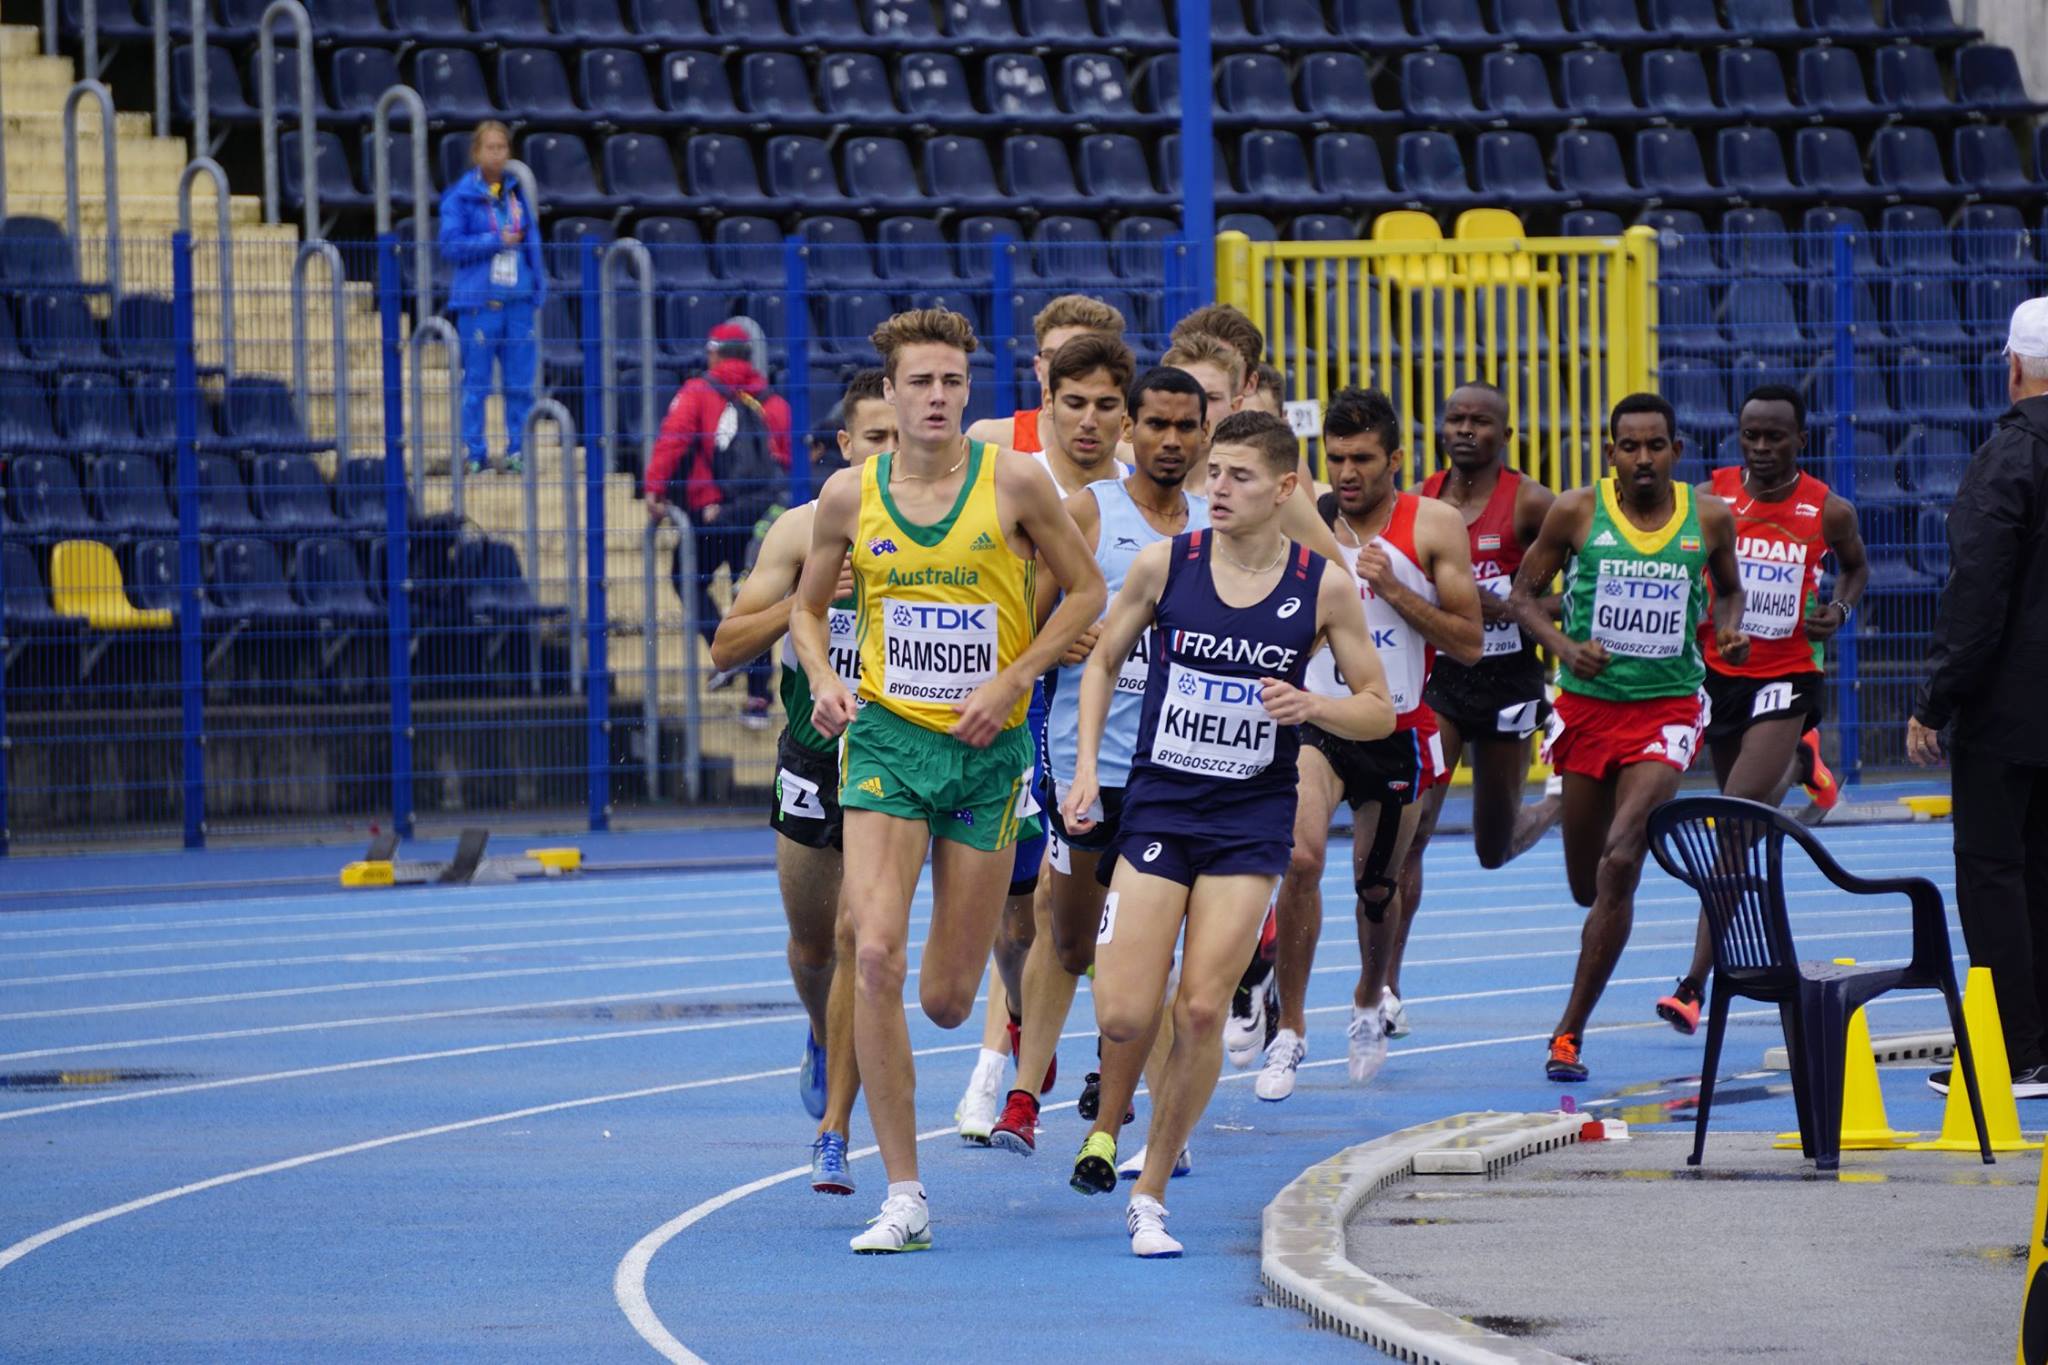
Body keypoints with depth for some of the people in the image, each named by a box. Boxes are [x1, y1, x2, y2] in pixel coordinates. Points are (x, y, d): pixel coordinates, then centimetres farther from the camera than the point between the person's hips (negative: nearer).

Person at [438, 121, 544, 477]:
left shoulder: (517, 193, 13)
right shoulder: (460, 196, -2)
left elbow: (532, 242, 15)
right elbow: (450, 246, -8)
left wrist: (539, 287, 8)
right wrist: (496, 241, -14)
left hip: (518, 300, 4)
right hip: (478, 299, -4)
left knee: (520, 382, 3)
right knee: (476, 382, -2)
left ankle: (517, 451, 10)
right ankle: (473, 454, 5)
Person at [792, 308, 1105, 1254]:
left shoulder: (1014, 482, -5)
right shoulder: (850, 495, 0)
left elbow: (1086, 589, 4)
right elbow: (809, 606, 15)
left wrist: (1012, 681, -8)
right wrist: (824, 681, -5)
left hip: (988, 749, 0)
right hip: (887, 739, 0)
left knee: (946, 1000, 3)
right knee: (875, 954, -19)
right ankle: (903, 1195, -13)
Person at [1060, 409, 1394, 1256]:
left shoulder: (1321, 588, -4)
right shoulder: (1164, 564, -3)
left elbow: (1379, 711, 3)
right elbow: (1102, 661, 11)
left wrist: (1311, 707, -17)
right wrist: (1085, 767, 0)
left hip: (1252, 820, -1)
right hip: (1158, 806, 1)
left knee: (1201, 1010, -9)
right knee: (1123, 1016, -8)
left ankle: (1150, 1195, 5)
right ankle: (1105, 1132, 26)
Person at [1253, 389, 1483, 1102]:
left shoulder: (1434, 527, -5)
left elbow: (1468, 643, -8)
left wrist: (1393, 588, -18)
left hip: (1397, 731, 0)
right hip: (1315, 720, 0)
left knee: (1377, 885, 14)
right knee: (1302, 858, -23)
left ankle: (1369, 1003, 45)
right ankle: (1289, 1031, -15)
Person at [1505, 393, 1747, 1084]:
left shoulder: (1709, 519, 0)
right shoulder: (1576, 512, -4)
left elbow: (1728, 589, 19)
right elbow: (1523, 594, 3)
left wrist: (1728, 631, -3)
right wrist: (1565, 646, -15)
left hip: (1668, 708, -1)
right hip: (1588, 702, 1)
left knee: (1620, 862, -20)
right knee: (1586, 882, 9)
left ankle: (1571, 1030, -14)